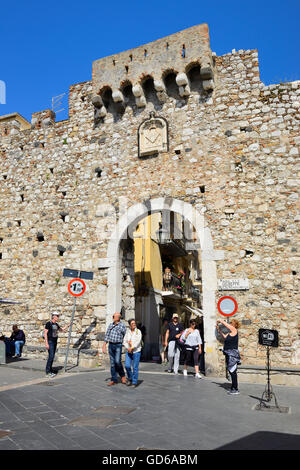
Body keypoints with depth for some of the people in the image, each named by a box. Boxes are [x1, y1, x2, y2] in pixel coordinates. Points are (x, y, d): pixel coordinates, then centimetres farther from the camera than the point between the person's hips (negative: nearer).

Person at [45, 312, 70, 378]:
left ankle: (50, 370, 16)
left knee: (52, 356, 9)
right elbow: (45, 334, -14)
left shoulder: (56, 324, 12)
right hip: (50, 342, -8)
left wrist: (68, 325, 17)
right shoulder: (48, 323, -11)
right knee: (51, 356, -14)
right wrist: (46, 343, -19)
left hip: (55, 342, 8)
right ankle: (48, 372, -9)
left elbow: (62, 329, 28)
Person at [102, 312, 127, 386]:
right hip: (111, 345, 5)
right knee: (112, 363, 5)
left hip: (118, 346, -5)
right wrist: (104, 346, 5)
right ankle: (114, 380, 11)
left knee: (117, 361, -16)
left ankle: (122, 375, 10)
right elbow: (107, 336, 10)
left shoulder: (122, 326, -7)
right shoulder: (110, 325, 8)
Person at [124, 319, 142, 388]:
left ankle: (134, 382, 11)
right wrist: (128, 348, -14)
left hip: (136, 351, -3)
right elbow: (125, 341, 3)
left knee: (135, 367, -2)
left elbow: (138, 341, -14)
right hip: (128, 352, 3)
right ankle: (130, 378, 18)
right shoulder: (127, 331, 6)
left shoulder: (138, 331, -5)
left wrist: (132, 348, -19)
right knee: (127, 366, -7)